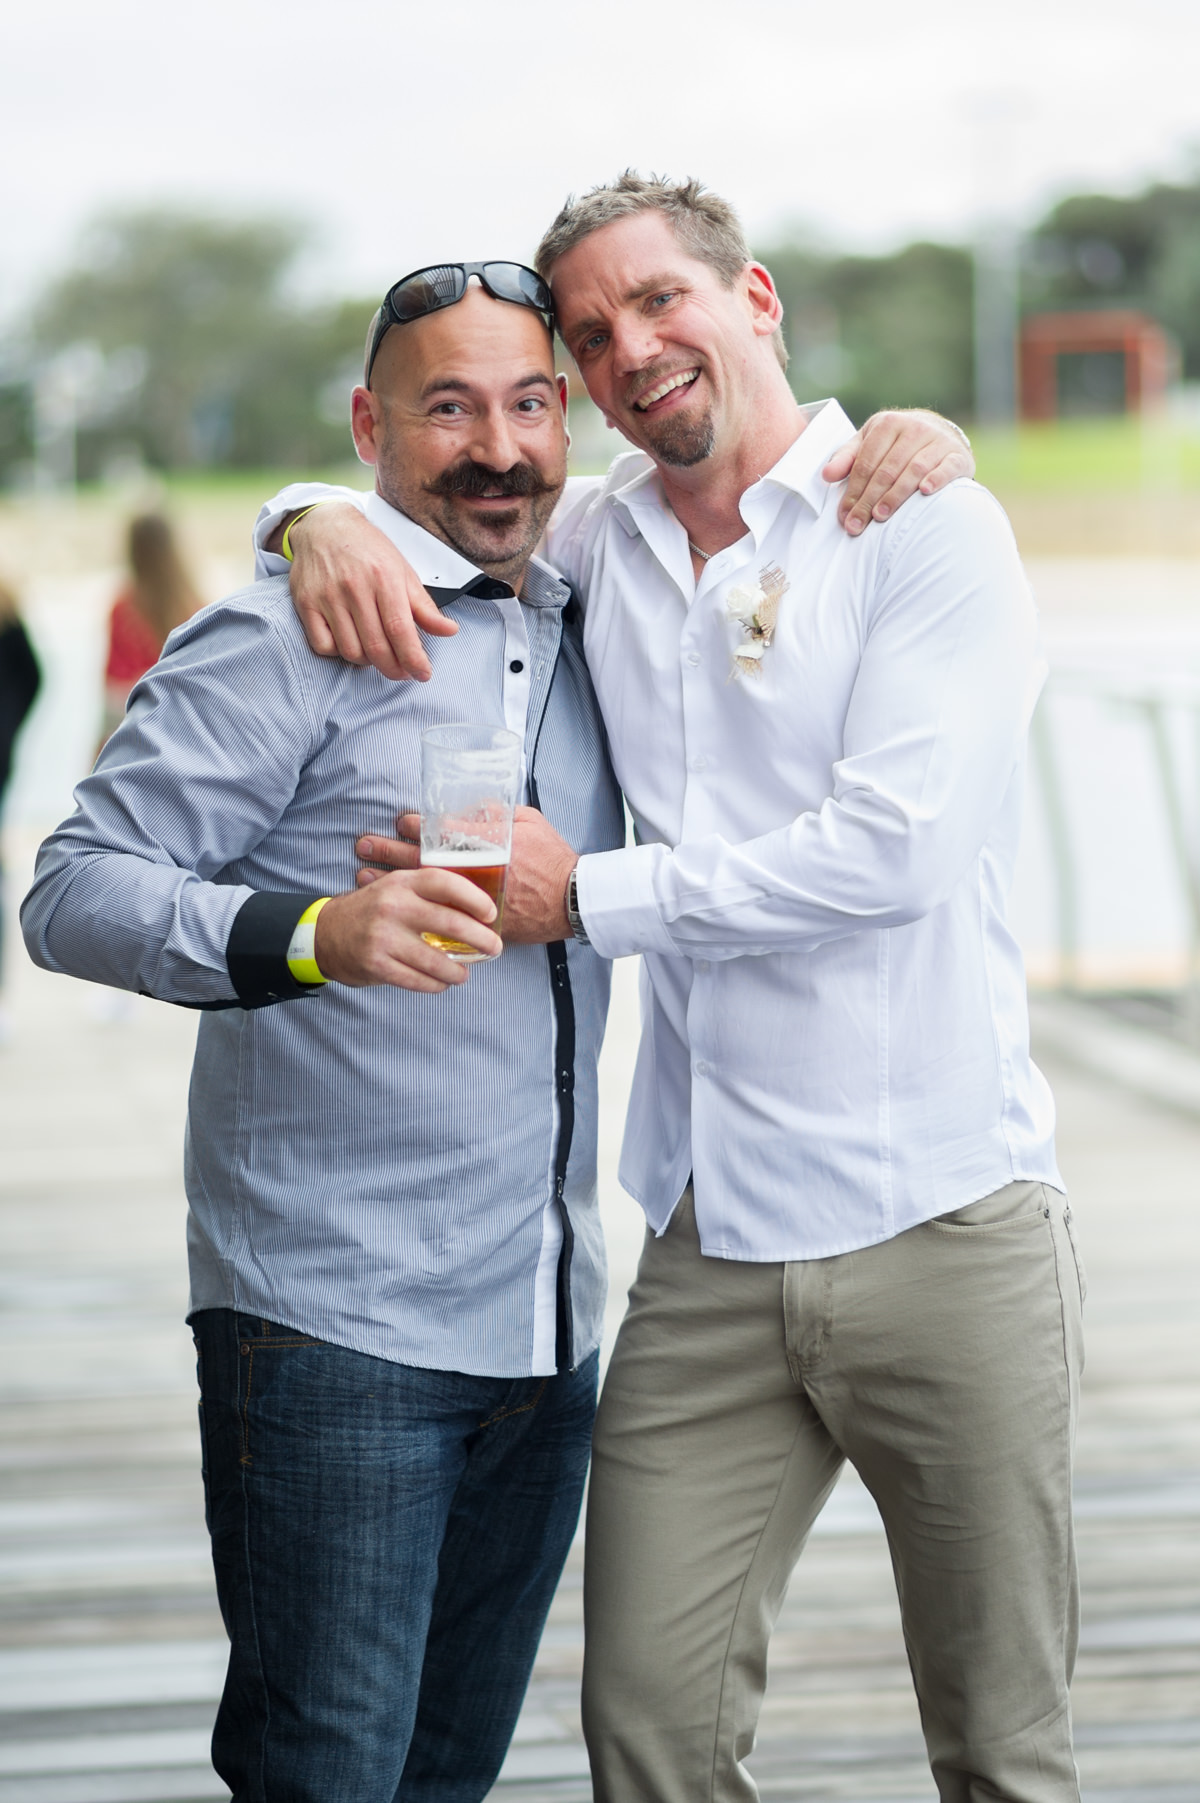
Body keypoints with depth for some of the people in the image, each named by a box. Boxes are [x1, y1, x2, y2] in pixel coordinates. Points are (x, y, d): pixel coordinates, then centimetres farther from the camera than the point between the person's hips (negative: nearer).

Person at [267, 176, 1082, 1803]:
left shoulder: (926, 529, -4)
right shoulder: (603, 545, 12)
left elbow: (892, 848, -15)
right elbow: (423, 496, 28)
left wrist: (590, 898, -10)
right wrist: (332, 524, 3)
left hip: (943, 1232, -4)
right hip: (709, 1254, 4)